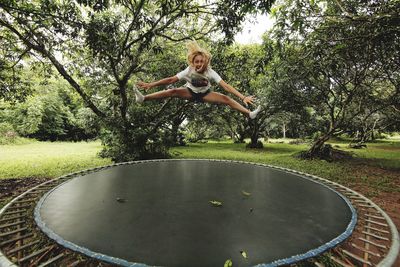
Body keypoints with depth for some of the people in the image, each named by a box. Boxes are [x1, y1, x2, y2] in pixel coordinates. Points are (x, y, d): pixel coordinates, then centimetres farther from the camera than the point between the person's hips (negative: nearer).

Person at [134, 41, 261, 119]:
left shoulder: (210, 72, -28)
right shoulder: (189, 70, -24)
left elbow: (225, 85, -35)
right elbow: (171, 79, -27)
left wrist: (243, 97, -44)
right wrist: (151, 84, -32)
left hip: (205, 94, 0)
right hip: (190, 92, 0)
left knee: (226, 98, -22)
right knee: (173, 92, -25)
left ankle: (250, 114, -24)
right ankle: (143, 98, -29)